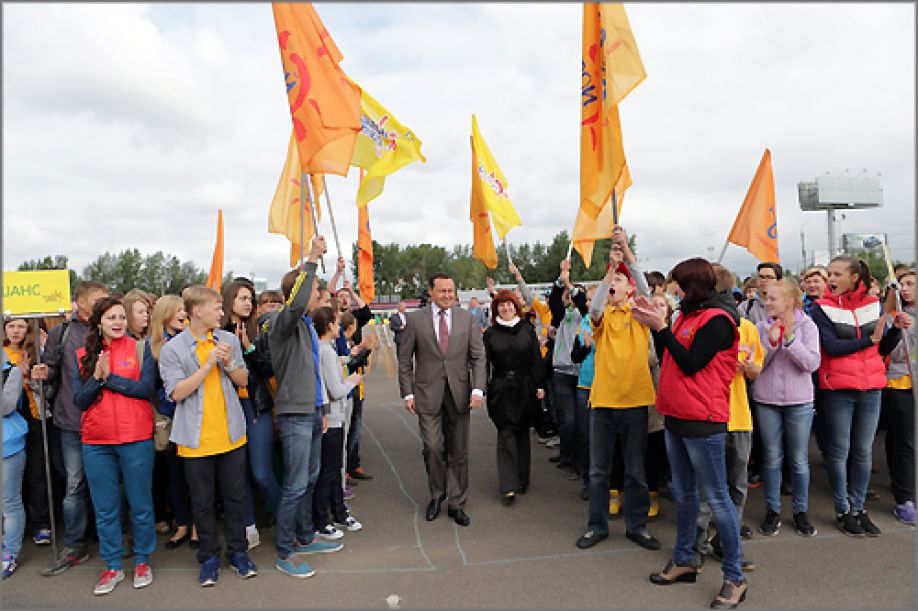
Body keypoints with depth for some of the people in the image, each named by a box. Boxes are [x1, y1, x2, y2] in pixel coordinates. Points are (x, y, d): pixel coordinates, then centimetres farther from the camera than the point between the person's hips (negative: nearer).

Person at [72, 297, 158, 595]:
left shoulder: (141, 348, 0)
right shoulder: (84, 355, 7)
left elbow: (146, 388, -12)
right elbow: (79, 401, 2)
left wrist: (108, 377, -12)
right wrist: (97, 376, -14)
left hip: (136, 439, -2)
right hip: (96, 442, 3)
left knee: (140, 505, 7)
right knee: (105, 509, 11)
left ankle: (142, 561, 25)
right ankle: (112, 567, 26)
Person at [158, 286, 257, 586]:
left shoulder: (229, 339, 4)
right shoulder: (172, 349, -6)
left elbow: (244, 380, 8)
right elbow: (177, 392, -14)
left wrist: (229, 363, -12)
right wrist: (209, 363, -19)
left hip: (231, 434, 3)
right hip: (196, 438, -2)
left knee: (235, 496, 11)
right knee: (202, 501, 10)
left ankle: (238, 551, 27)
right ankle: (209, 556, 27)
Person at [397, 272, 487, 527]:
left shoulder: (467, 318, 4)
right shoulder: (415, 319, 1)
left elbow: (478, 357, 2)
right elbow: (404, 360, 3)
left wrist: (477, 389, -9)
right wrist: (408, 393, -3)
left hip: (459, 393, 2)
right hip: (428, 394, -1)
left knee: (459, 452, 8)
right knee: (433, 447, -6)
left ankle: (456, 503, 23)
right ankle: (437, 495, 20)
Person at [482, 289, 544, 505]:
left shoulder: (527, 330, 6)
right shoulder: (490, 333, 3)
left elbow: (536, 360, 5)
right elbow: (485, 364, 1)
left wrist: (539, 386, 0)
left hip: (525, 389, 2)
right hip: (501, 390, -2)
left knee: (522, 433, 11)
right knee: (506, 435, -5)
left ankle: (521, 480, 25)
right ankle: (508, 487, -4)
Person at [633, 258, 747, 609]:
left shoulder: (716, 318, -13)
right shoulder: (687, 314, 12)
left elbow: (690, 364, -18)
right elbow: (666, 356, 13)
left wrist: (661, 326, -14)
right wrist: (653, 324, 5)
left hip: (702, 421, -9)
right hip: (676, 417, 9)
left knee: (716, 498, -1)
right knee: (683, 493, 17)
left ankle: (734, 578, 11)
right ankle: (683, 561, 30)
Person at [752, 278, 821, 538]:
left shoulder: (807, 326, -5)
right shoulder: (763, 327, -1)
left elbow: (812, 364, -15)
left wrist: (789, 338, -22)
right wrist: (771, 341, -18)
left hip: (799, 402, -1)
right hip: (767, 401, 1)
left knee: (799, 460, 9)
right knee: (772, 458, 10)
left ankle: (800, 511, 26)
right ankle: (772, 511, 22)